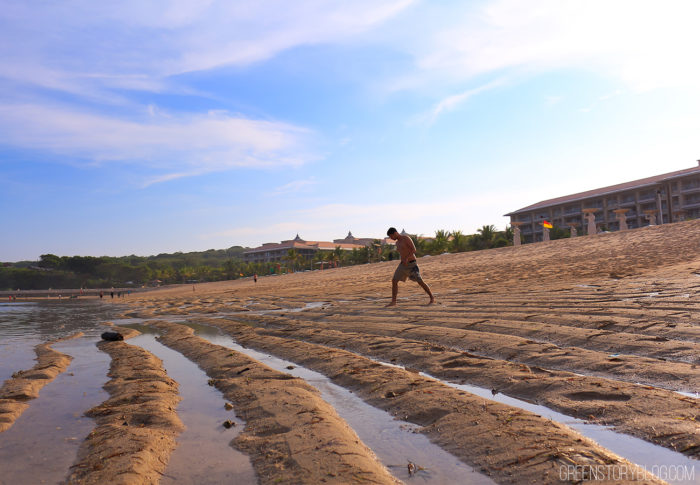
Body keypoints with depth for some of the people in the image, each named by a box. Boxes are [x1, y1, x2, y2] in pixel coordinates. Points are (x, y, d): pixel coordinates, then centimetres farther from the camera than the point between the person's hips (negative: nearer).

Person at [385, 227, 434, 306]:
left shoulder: (406, 238, -11)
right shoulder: (397, 243, 14)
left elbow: (414, 250, -19)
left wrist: (407, 259, -29)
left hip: (412, 264, -7)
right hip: (403, 264, 7)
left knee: (420, 281, -7)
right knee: (394, 281, -4)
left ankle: (432, 298, 8)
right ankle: (393, 302, 0)